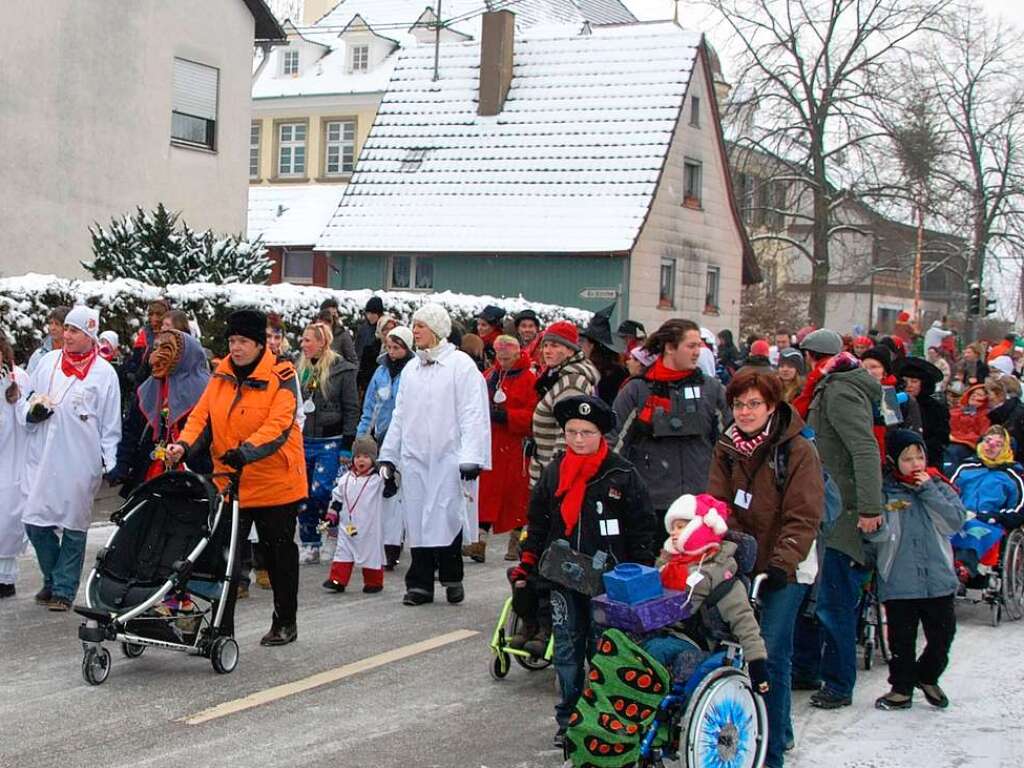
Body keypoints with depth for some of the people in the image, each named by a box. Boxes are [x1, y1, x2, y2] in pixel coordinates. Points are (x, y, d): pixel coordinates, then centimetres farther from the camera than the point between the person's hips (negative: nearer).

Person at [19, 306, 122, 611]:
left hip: (80, 463, -3)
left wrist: (107, 460, -2)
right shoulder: (47, 362, 10)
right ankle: (52, 579, 22)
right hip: (41, 458, 3)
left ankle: (64, 589, 14)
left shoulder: (104, 373, 0)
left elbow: (111, 424, 3)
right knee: (35, 522, 2)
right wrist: (32, 411, -6)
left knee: (74, 527, 2)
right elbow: (26, 404, 17)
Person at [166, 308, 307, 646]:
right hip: (230, 483, 4)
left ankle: (285, 623, 27)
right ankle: (222, 627, 3)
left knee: (279, 553, 11)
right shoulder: (221, 375, 4)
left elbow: (277, 427, -23)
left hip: (276, 483, -4)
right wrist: (185, 444, -19)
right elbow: (201, 416, 1)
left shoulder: (281, 377, -11)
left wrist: (246, 451, -38)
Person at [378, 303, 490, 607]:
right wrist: (388, 456, 16)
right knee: (417, 521, 3)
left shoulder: (461, 365, -3)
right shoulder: (411, 369, 16)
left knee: (447, 518, -7)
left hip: (448, 458, -5)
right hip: (414, 458, 5)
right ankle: (420, 584, 10)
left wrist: (471, 457, -15)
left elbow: (473, 415, -8)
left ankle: (452, 578, 11)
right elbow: (399, 416, 21)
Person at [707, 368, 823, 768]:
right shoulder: (726, 449, 6)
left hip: (785, 570, -5)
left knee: (771, 653, -11)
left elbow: (803, 517, -14)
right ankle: (780, 727, 27)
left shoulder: (797, 451, -10)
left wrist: (782, 562, -25)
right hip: (743, 564, 5)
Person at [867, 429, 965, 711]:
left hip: (938, 580, 2)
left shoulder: (938, 486, 5)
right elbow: (877, 534, -7)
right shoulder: (883, 491, -2)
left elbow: (956, 521, -7)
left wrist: (929, 492, -12)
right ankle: (902, 688, 19)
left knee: (943, 635, 10)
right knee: (901, 639, 5)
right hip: (898, 582, -2)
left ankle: (928, 677, 33)